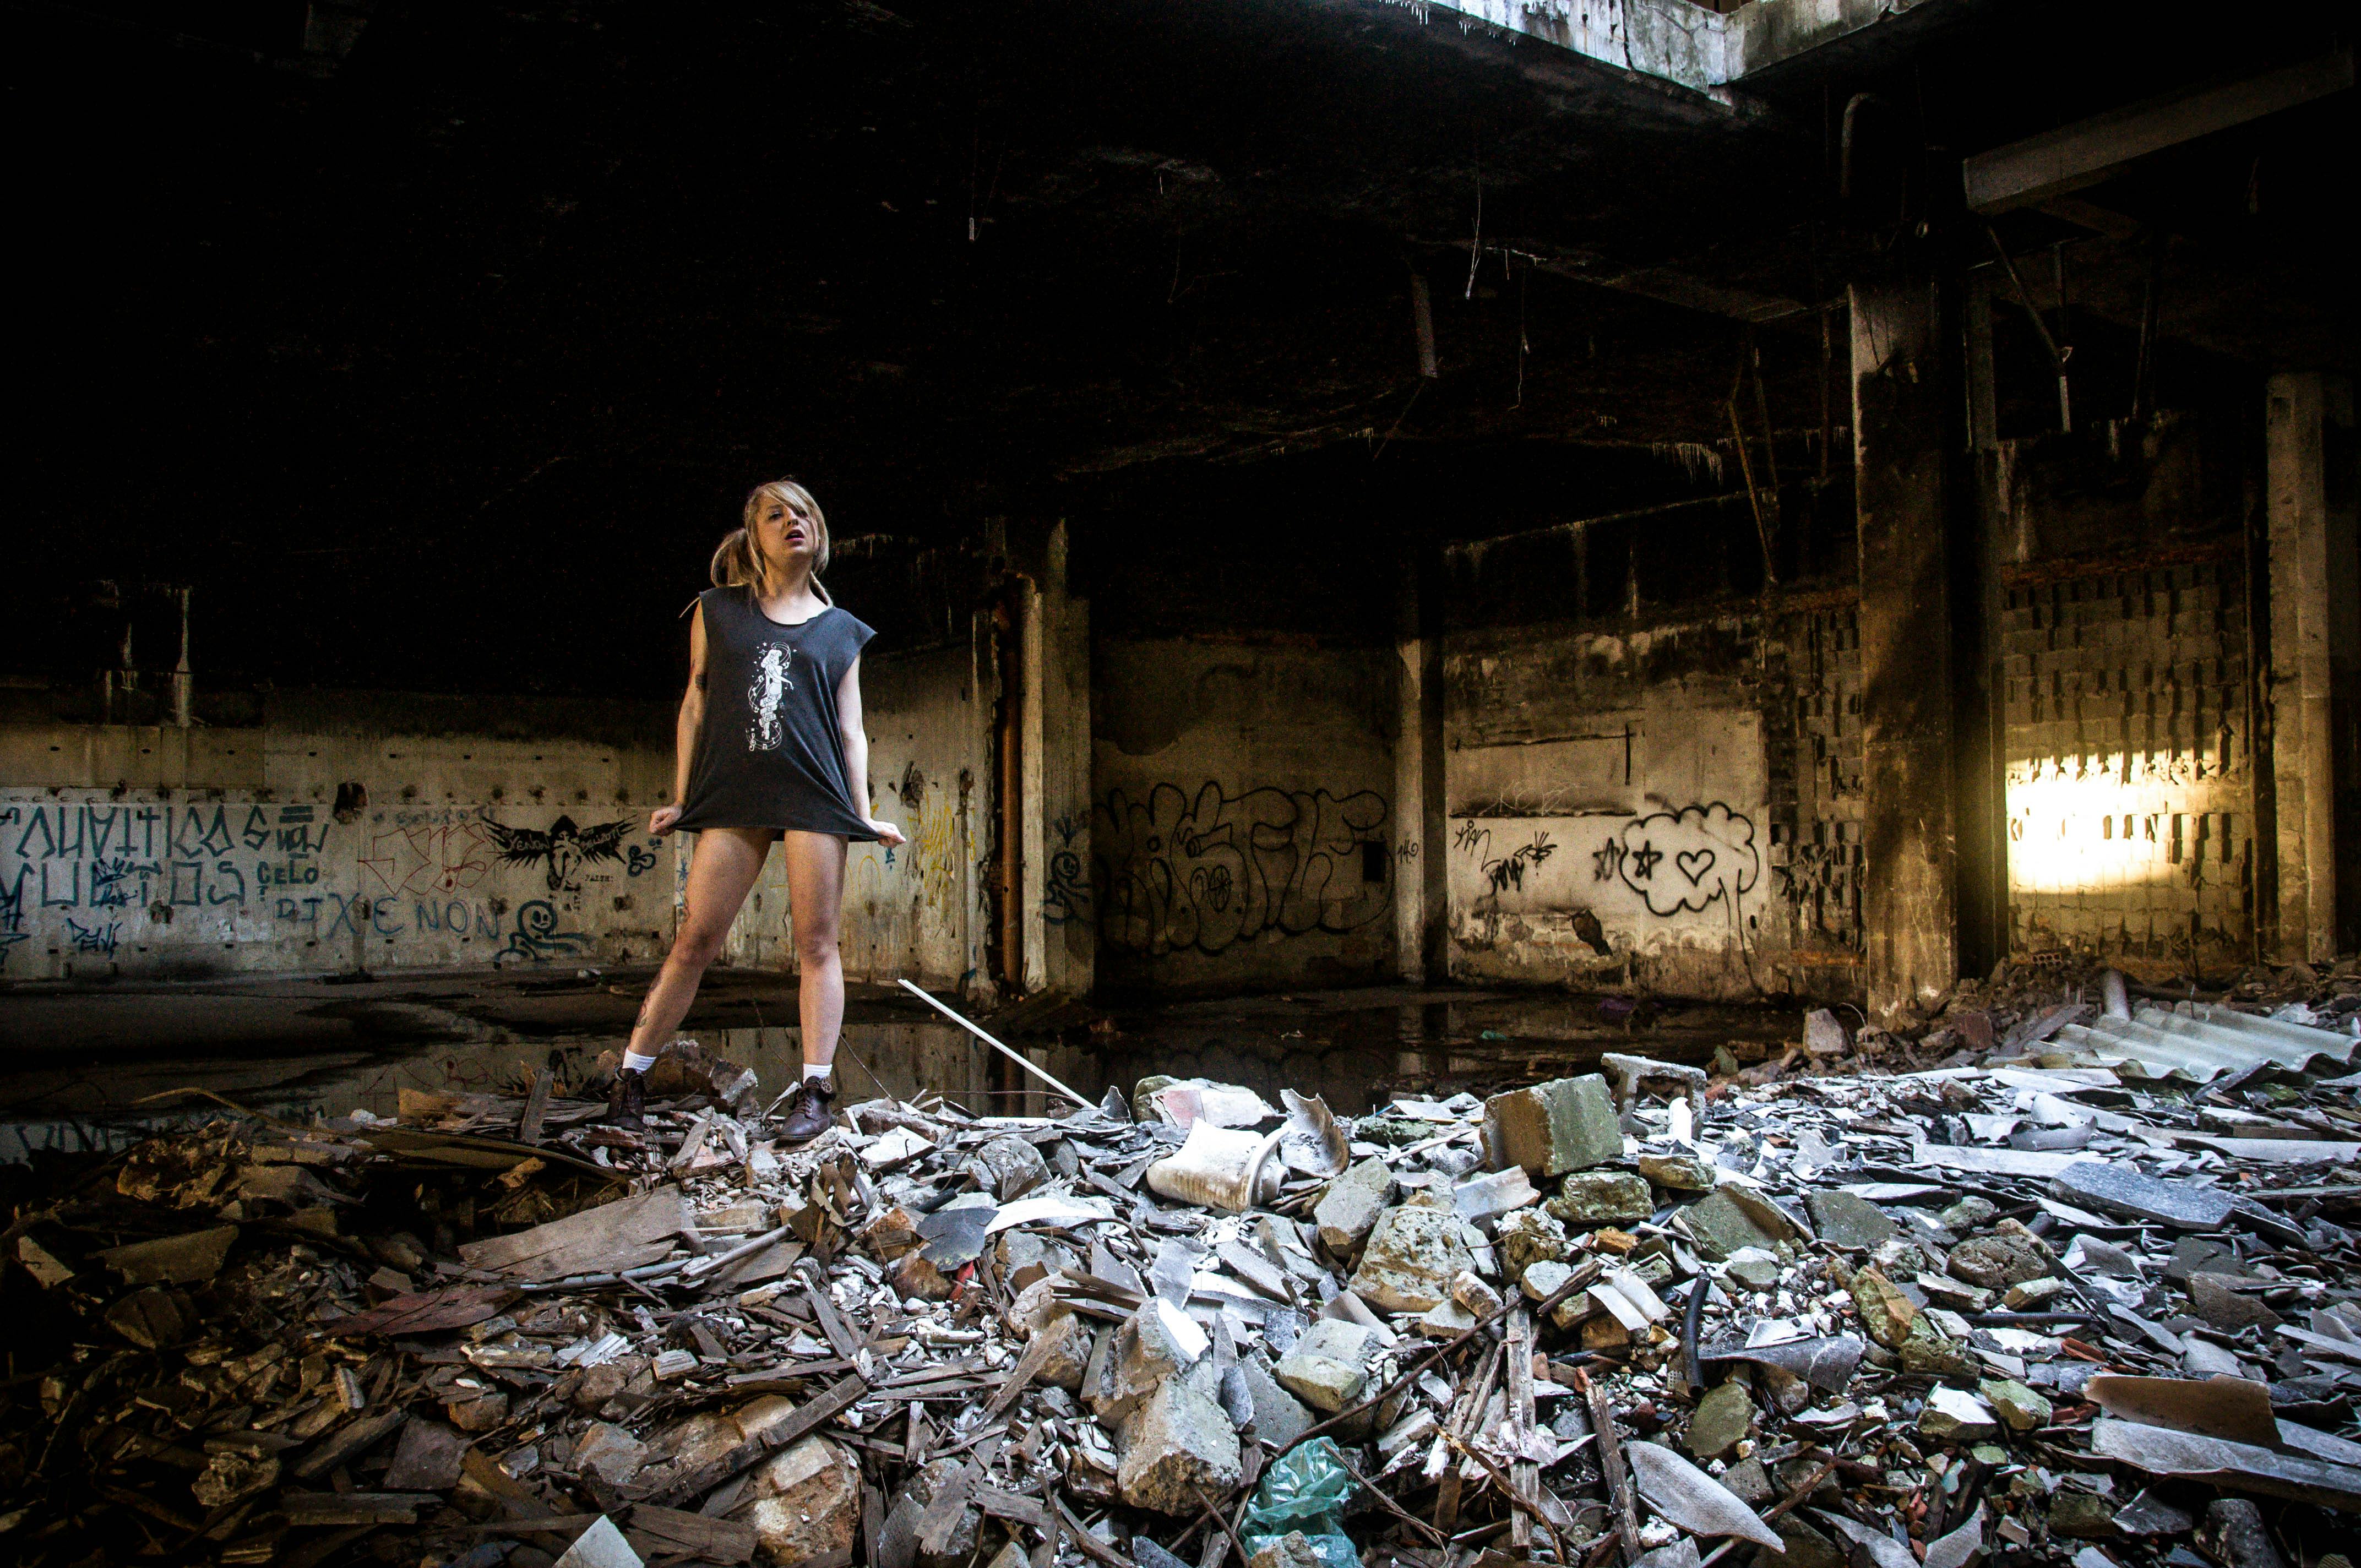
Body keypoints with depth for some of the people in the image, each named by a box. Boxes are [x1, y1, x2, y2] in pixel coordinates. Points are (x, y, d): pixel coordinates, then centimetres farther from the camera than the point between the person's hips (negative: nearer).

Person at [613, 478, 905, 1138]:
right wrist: (681, 799, 8)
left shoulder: (841, 631, 14)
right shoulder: (717, 611, 14)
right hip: (732, 797, 0)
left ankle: (816, 1090, 4)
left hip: (815, 797, 0)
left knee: (816, 943, -2)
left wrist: (863, 815, 3)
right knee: (695, 940, -2)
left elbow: (850, 729, 12)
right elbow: (695, 706, 14)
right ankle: (631, 1077, 10)